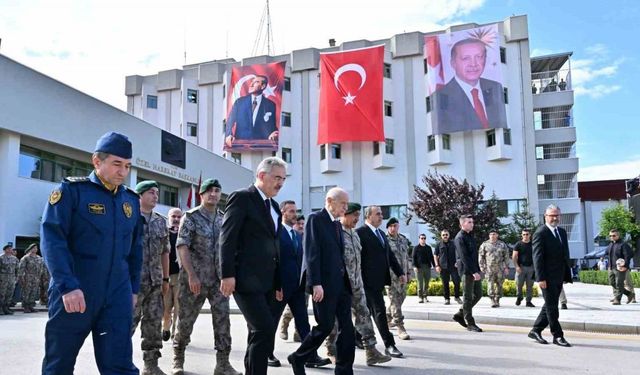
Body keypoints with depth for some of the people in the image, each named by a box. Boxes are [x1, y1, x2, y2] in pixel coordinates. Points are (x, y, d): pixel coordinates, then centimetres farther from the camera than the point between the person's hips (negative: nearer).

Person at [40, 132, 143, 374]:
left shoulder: (131, 199, 10)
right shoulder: (71, 190, -5)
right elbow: (52, 239, -14)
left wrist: (133, 288, 15)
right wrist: (67, 286, -21)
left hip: (117, 297, 3)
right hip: (73, 293, -3)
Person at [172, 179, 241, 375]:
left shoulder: (223, 219, 10)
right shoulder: (190, 217, -5)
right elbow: (182, 246, -13)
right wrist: (192, 275, -21)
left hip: (218, 279, 4)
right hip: (194, 279, -4)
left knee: (222, 319, -3)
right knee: (186, 320, 7)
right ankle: (178, 359, 27)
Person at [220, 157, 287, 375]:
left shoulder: (273, 206, 18)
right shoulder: (242, 198, -6)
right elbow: (227, 238, -12)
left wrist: (277, 282, 18)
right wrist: (228, 274, -19)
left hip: (266, 280, 8)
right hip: (246, 278, -8)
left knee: (259, 332, 12)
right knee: (265, 329, -14)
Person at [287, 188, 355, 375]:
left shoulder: (337, 224, 17)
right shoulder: (315, 219, -7)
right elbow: (311, 253, -15)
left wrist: (346, 280, 10)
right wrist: (316, 283, -21)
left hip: (341, 283, 8)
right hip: (324, 284, -8)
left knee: (347, 327, 5)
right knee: (325, 326, -2)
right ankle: (298, 358, 19)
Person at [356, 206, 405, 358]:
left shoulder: (381, 233, 18)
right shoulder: (360, 233, -10)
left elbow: (390, 255, 19)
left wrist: (400, 272, 11)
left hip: (380, 279, 8)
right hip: (369, 280, -8)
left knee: (367, 310, 16)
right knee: (380, 311, -6)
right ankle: (389, 345, -1)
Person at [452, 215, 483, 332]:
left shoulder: (470, 235, 16)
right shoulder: (460, 238, -12)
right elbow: (464, 257, -19)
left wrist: (477, 270, 13)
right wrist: (473, 272, -23)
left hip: (475, 270, 9)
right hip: (467, 271, -9)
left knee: (478, 294, 12)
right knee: (468, 297, -1)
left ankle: (460, 314, 22)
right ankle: (470, 323, 7)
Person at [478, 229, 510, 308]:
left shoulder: (502, 245, 10)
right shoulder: (484, 244, 5)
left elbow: (506, 256, 10)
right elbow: (481, 256, 5)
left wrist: (506, 267, 3)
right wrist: (482, 267, -1)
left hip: (500, 268, 2)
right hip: (489, 269, -2)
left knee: (499, 285, 5)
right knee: (490, 284, -10)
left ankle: (497, 300, 15)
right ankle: (492, 300, -8)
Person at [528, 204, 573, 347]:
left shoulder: (562, 232, 14)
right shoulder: (540, 233, -10)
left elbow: (565, 254, 16)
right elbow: (537, 257, -14)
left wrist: (567, 275, 11)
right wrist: (541, 278, -19)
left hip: (559, 277, 8)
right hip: (547, 277, -8)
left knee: (550, 306, 13)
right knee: (552, 307, 0)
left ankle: (536, 330, 23)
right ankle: (557, 335, 9)